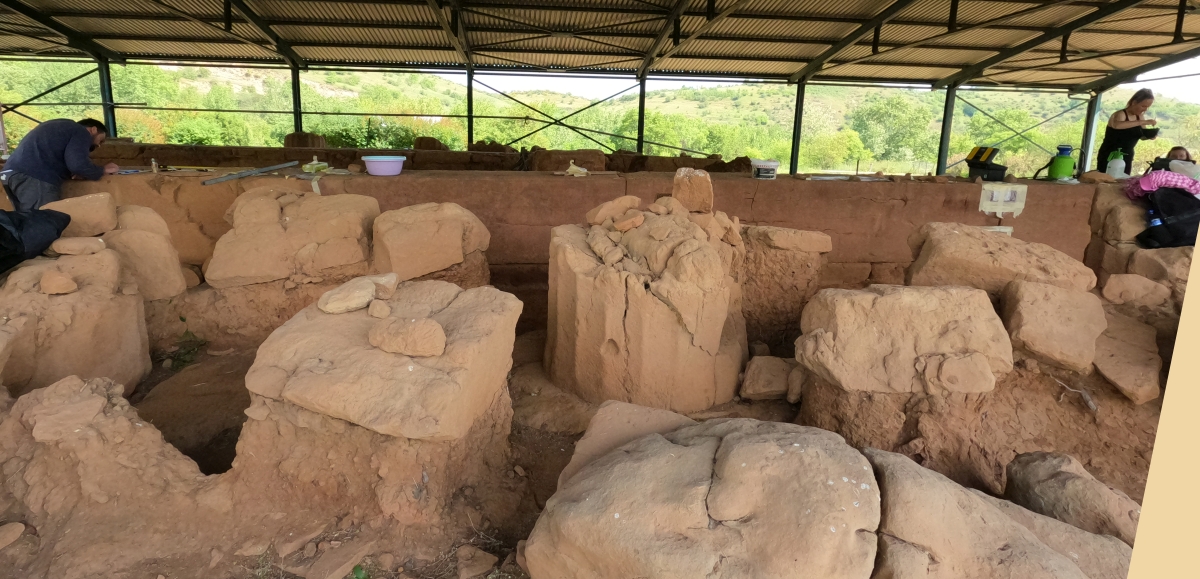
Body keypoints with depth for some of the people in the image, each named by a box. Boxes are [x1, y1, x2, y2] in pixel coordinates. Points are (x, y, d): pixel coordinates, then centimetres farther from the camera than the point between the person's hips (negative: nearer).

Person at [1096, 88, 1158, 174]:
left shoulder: (1140, 117, 6)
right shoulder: (1120, 114, -16)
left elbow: (1142, 135, 21)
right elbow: (1116, 125, -42)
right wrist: (1144, 122, -40)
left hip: (1126, 159, 7)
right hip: (1109, 158, -7)